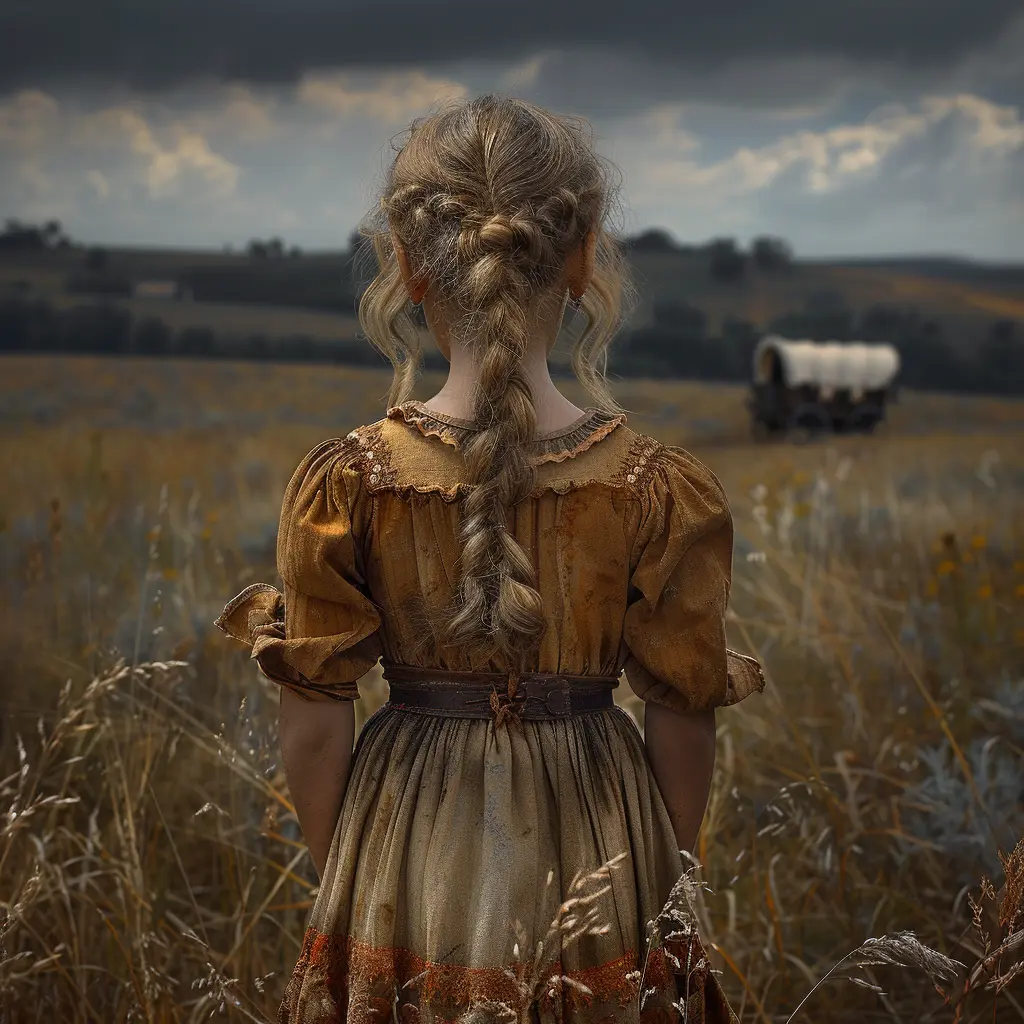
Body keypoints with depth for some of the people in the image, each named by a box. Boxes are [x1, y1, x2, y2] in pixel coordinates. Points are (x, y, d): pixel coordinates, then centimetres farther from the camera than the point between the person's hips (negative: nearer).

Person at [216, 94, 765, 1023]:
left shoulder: (344, 484, -13)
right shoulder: (661, 491, -13)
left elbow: (316, 721, -6)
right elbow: (682, 719, -5)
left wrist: (339, 876, 9)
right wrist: (667, 879, 11)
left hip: (409, 872, 0)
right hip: (596, 864, 0)